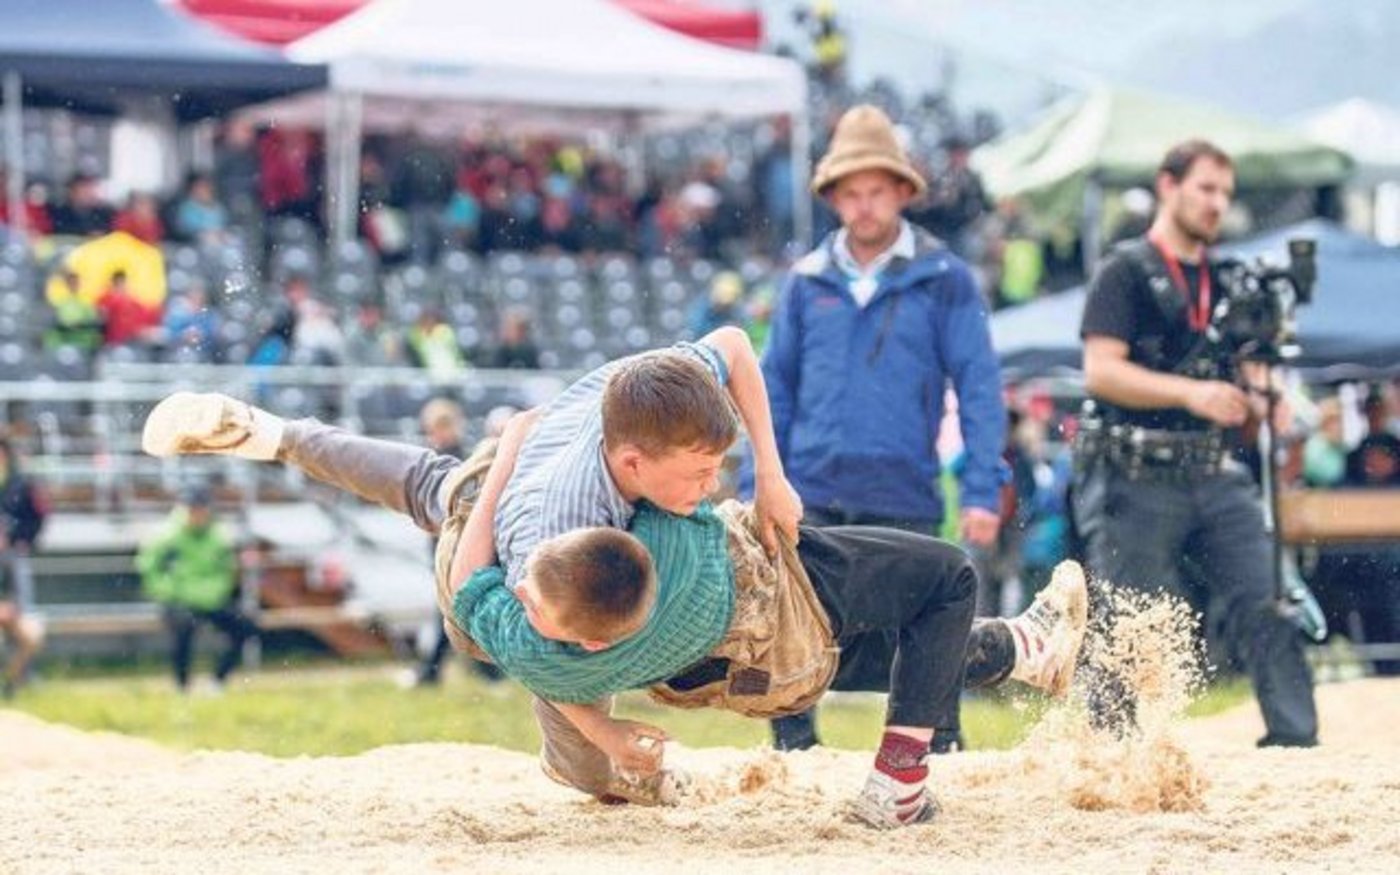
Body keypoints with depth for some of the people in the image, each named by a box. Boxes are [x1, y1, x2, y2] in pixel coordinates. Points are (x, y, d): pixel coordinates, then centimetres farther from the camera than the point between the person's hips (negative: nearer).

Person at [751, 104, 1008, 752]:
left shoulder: (943, 279, 1)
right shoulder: (807, 281, 9)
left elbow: (979, 386, -2)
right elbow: (775, 389, 14)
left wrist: (982, 490, -9)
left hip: (902, 497, -2)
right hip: (812, 495, 3)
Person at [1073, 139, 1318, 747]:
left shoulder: (1226, 280, 19)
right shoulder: (1126, 272, -1)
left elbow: (1247, 379, 22)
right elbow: (1100, 371, -12)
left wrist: (1261, 399, -3)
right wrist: (1191, 393, -23)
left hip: (1217, 477, 6)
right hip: (1136, 481, -5)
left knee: (1267, 604, -7)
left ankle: (1297, 743, -8)